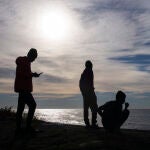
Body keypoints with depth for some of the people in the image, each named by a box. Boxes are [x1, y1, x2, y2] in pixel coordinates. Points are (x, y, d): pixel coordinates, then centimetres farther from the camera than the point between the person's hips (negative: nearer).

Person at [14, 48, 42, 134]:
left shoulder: (26, 62, 20)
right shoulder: (23, 61, -10)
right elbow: (19, 74, -21)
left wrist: (32, 74, 12)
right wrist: (32, 74, -18)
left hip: (24, 88, 10)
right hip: (23, 88, -10)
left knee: (21, 107, 9)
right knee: (32, 105, -11)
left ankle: (18, 128, 13)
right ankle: (28, 126, -7)